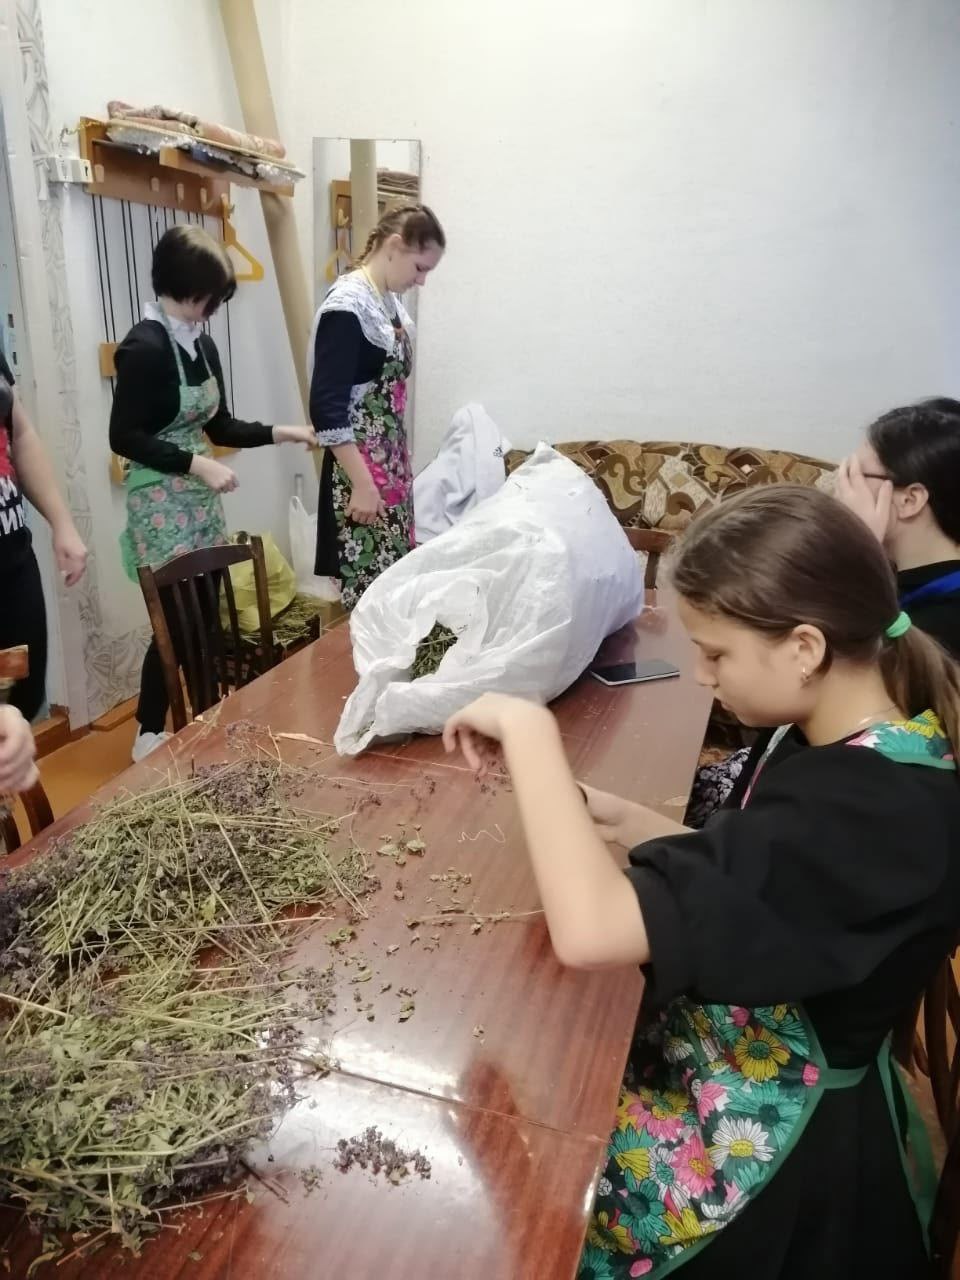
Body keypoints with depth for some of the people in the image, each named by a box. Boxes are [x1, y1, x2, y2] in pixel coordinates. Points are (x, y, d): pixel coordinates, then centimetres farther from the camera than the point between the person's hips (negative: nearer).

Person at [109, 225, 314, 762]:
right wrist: (198, 465, -22)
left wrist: (280, 433, 4)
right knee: (175, 621, -3)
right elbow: (124, 437, -17)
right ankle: (149, 735, 14)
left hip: (204, 501, 8)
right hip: (162, 504, -7)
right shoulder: (145, 345, -15)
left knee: (209, 614, 10)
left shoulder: (204, 344, 9)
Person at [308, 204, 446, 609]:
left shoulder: (391, 302, 11)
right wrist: (362, 483, -22)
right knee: (370, 587, -4)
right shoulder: (346, 305, -16)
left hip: (392, 461, 9)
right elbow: (327, 406, -21)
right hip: (360, 466, -9)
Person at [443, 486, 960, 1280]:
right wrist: (620, 820, -8)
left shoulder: (861, 808, -34)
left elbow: (588, 931, -42)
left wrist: (528, 728, -32)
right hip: (743, 1073, 8)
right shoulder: (865, 755, -5)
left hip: (777, 1154, -7)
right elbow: (743, 877, 7)